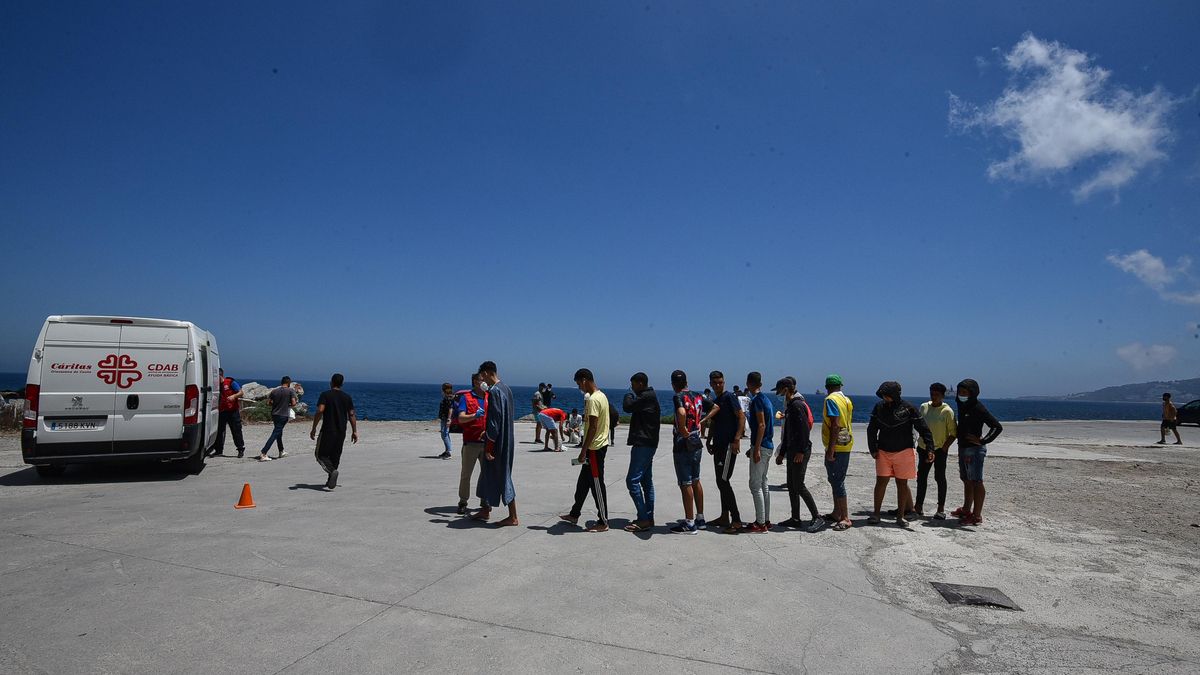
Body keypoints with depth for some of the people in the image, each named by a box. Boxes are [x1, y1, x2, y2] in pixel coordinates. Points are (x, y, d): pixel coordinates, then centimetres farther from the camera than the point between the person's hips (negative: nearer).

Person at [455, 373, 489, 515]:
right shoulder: (466, 398, -1)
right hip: (471, 442, -4)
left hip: (487, 441, 4)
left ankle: (485, 501, 18)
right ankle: (463, 502, 14)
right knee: (466, 473, 3)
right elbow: (461, 418, -12)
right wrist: (474, 416, -30)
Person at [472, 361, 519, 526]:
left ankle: (513, 518, 6)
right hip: (507, 440, 10)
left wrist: (489, 447, -18)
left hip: (498, 442, -10)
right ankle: (485, 510, 31)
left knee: (502, 477, -1)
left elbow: (494, 422, -22)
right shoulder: (506, 388, 9)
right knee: (488, 474, 19)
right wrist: (487, 432, 25)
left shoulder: (494, 392, -19)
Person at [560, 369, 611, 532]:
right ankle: (574, 514, 30)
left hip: (595, 447, -10)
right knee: (583, 481, 18)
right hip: (600, 444, 10)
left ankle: (603, 522, 7)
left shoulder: (593, 399, -20)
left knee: (597, 485, -2)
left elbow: (592, 428, -23)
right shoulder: (602, 395, 11)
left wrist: (583, 451, -19)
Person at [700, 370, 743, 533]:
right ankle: (724, 517, 22)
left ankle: (736, 521, -9)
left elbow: (742, 417, -14)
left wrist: (737, 439, -22)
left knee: (723, 481, -12)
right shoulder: (714, 402, 17)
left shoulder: (729, 397, -8)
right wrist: (709, 441, 16)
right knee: (721, 482, 12)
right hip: (719, 445, 9)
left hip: (729, 445, -9)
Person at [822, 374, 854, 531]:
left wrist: (830, 449, -21)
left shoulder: (831, 400, -14)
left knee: (837, 481, -6)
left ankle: (845, 518, -4)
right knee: (836, 480, 18)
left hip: (836, 447, -9)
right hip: (846, 445, 9)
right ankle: (837, 513, 27)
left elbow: (835, 425, -22)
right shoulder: (847, 400, 13)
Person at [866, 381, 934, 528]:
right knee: (881, 482, 0)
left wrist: (930, 448, -13)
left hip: (904, 452, -2)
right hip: (883, 452, 2)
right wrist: (873, 449, 3)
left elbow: (924, 429, -4)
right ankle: (876, 514, 10)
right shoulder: (879, 407, 1)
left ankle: (901, 516, 15)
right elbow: (872, 429, 8)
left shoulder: (908, 408, -7)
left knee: (902, 483, 5)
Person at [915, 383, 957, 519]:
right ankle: (919, 506, 16)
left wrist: (945, 447, -15)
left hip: (940, 449, -5)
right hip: (924, 448, 5)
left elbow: (953, 432, -8)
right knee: (921, 477, 8)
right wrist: (922, 444, 13)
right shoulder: (924, 407, 6)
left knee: (940, 477, 0)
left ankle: (941, 509, 7)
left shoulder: (947, 411, -9)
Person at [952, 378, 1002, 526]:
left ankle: (977, 516, 0)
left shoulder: (978, 408, -15)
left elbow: (997, 427, -19)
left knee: (976, 482, -4)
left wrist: (982, 441, -17)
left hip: (974, 449, -9)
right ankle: (966, 510, 30)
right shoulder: (962, 406, 11)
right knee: (967, 481, 18)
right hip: (963, 448, 9)